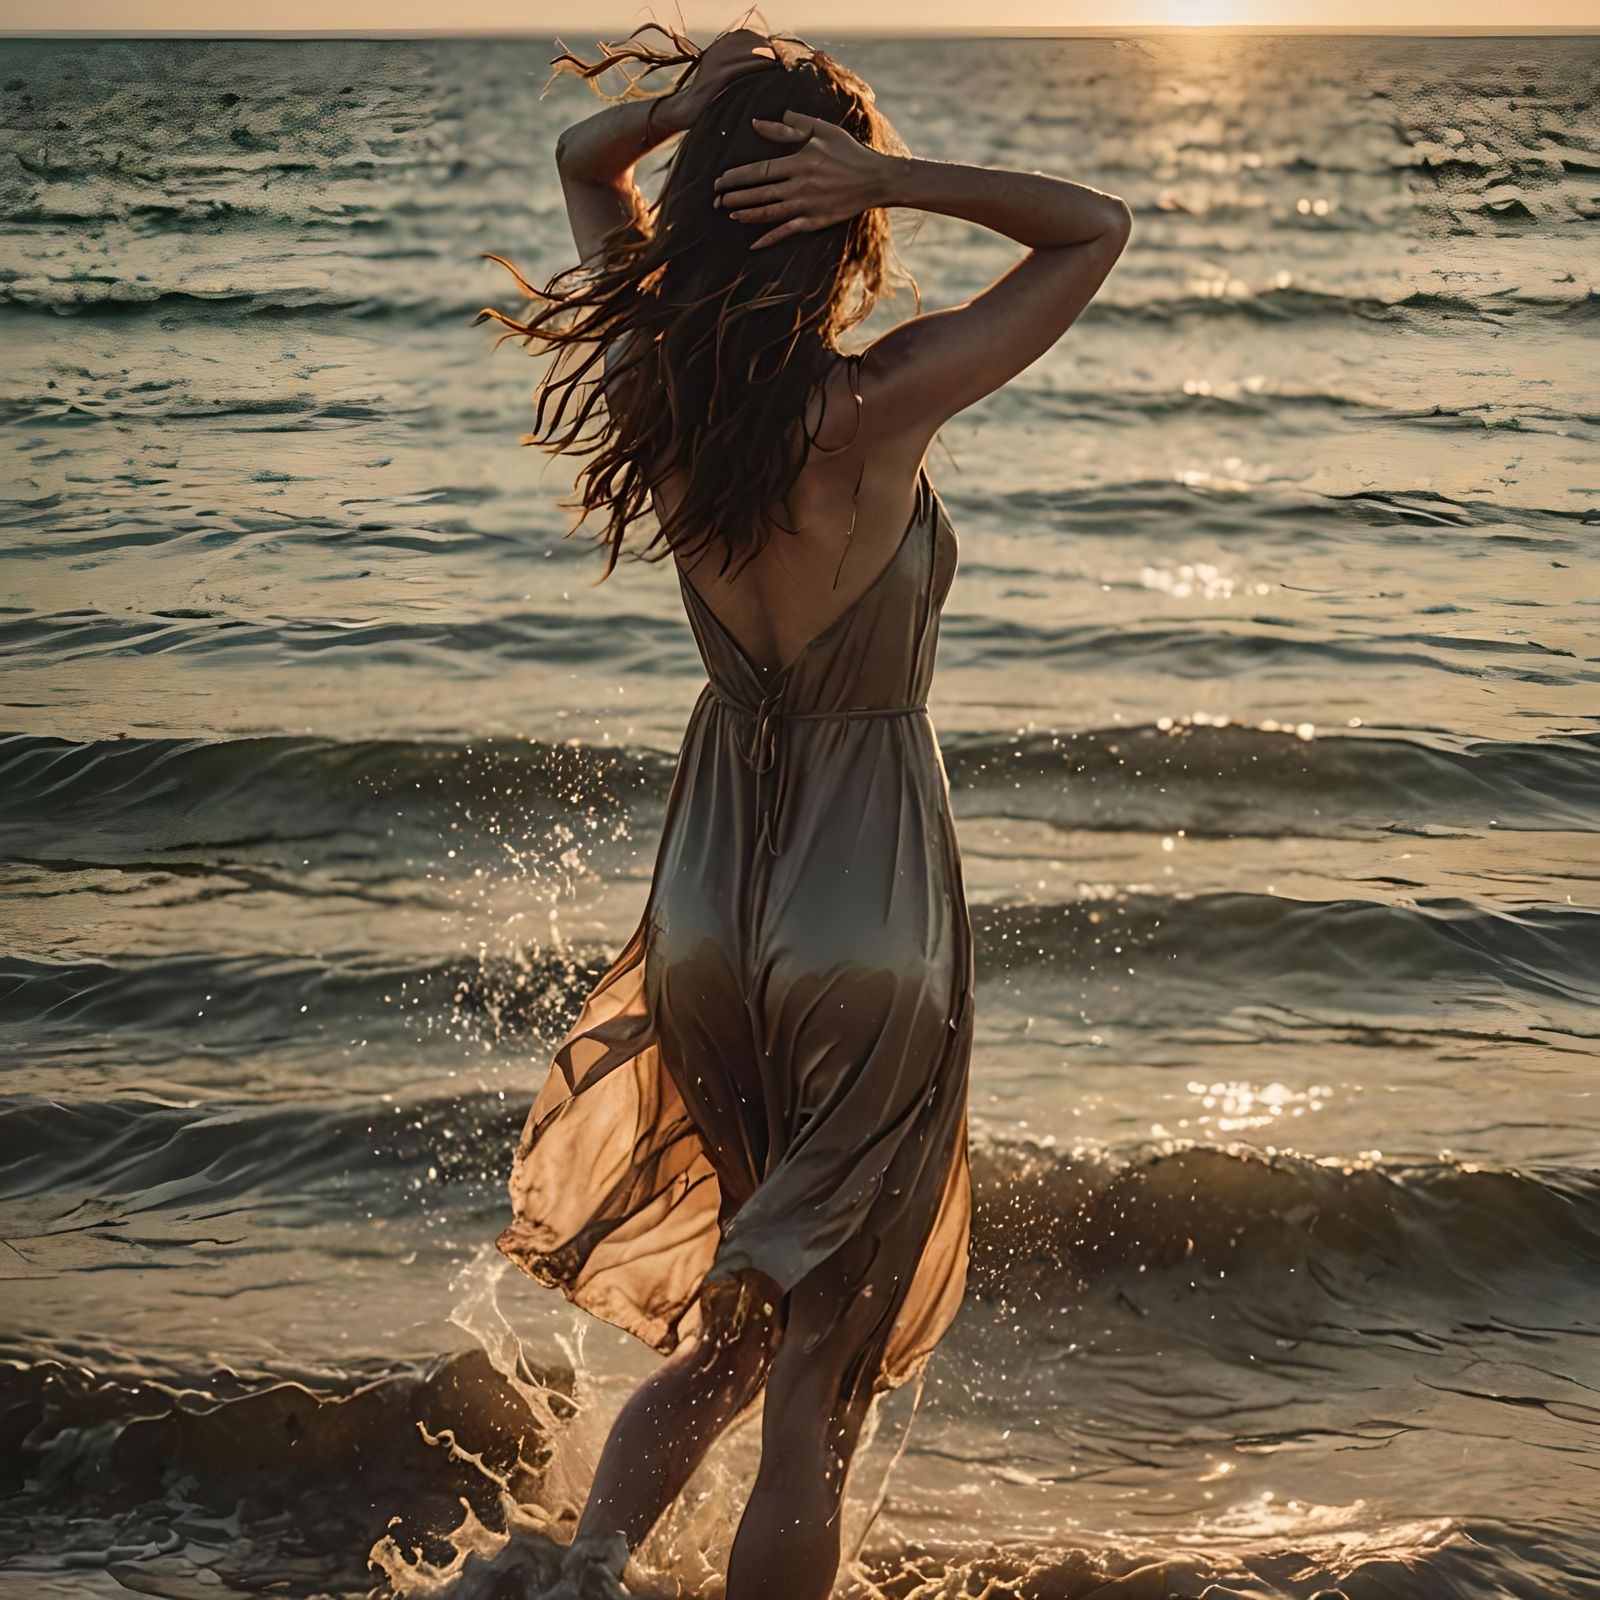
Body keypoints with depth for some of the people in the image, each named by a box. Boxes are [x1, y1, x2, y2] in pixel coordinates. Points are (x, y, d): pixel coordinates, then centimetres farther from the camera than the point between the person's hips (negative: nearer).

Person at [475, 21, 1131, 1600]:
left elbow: (580, 161, 12)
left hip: (707, 898, 6)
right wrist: (881, 170, -17)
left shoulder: (652, 388, -6)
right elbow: (1096, 226, -9)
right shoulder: (878, 406, -20)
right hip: (869, 914, -5)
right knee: (814, 1387, 6)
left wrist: (700, 99, -7)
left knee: (729, 1334, 25)